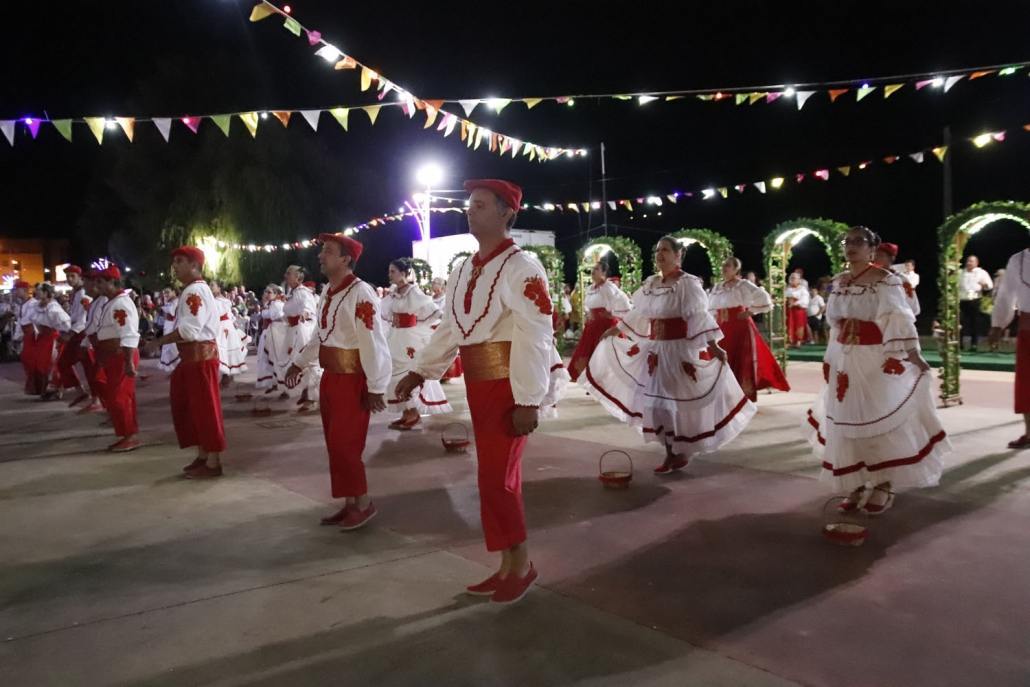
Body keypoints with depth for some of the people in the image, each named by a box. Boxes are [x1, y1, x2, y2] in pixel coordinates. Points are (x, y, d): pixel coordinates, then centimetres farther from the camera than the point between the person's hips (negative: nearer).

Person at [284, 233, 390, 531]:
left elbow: (373, 344, -21)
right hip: (330, 378, 9)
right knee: (335, 444, 13)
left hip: (352, 380, -9)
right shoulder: (327, 292, 9)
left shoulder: (360, 294, -19)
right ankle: (350, 504, 25)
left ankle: (364, 503, 13)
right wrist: (299, 363, 24)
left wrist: (376, 388, -21)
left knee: (345, 444, -4)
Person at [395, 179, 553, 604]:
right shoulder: (463, 271, 12)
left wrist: (528, 401, -22)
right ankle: (509, 566, 25)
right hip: (478, 386, 8)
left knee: (497, 478, -3)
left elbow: (534, 339, -18)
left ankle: (521, 564, 16)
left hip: (508, 386, -7)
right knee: (498, 477, 13)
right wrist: (420, 372, 12)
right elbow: (449, 329, 18)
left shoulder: (521, 268, -13)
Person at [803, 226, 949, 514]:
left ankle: (884, 486, 13)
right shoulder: (838, 282, 10)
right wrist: (831, 358, 17)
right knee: (847, 422, 8)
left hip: (876, 361, -6)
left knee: (881, 420, 0)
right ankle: (858, 485, 19)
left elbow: (899, 321, -15)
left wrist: (912, 355, -23)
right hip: (844, 361, 6)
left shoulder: (885, 280, -9)